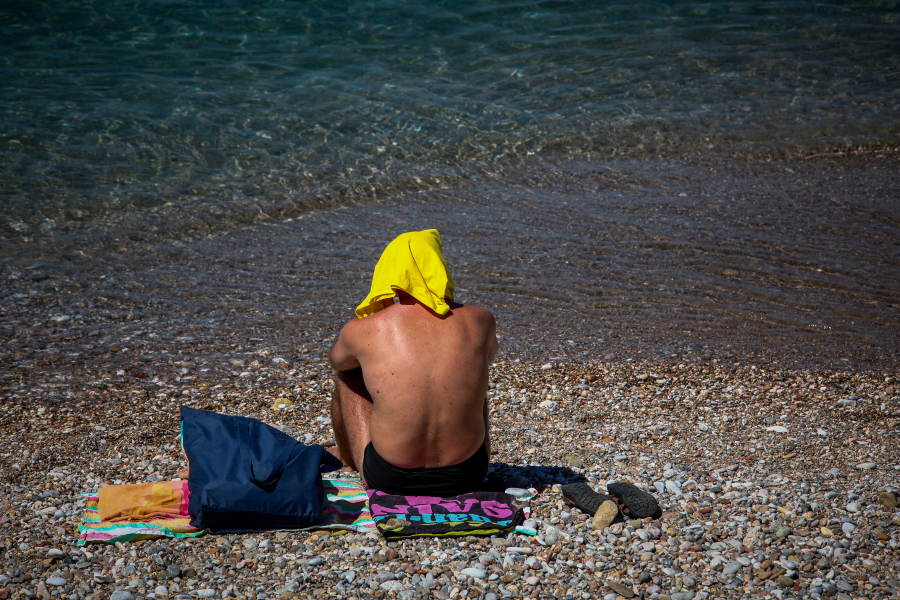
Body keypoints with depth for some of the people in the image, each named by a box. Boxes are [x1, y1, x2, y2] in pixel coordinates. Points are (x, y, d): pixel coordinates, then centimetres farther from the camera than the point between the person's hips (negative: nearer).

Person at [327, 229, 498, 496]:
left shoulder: (362, 331, -13)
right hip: (466, 477, 2)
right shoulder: (480, 321, -9)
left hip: (390, 479, -1)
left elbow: (337, 361, 13)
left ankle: (347, 458, 51)